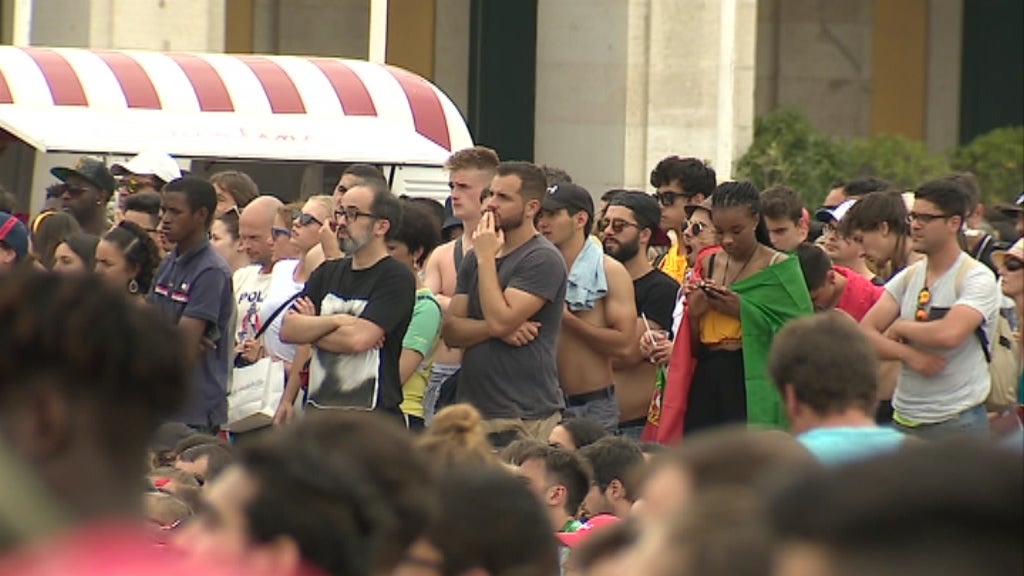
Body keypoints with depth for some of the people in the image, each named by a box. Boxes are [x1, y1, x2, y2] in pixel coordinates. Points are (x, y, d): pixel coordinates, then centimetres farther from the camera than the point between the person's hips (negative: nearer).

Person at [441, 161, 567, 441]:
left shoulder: (543, 259, -7)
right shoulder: (476, 258, 17)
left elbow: (500, 320, -17)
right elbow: (451, 331, 9)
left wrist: (487, 259, -8)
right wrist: (496, 329, -10)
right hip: (473, 408, 7)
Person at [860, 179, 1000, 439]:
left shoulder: (977, 279, -8)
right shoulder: (907, 278, 11)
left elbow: (949, 334, -25)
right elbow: (865, 333, 3)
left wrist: (900, 327, -7)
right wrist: (909, 354, -15)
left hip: (957, 422, -6)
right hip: (904, 418, 6)